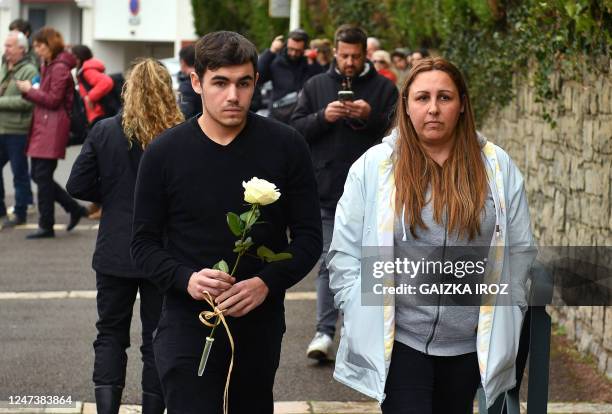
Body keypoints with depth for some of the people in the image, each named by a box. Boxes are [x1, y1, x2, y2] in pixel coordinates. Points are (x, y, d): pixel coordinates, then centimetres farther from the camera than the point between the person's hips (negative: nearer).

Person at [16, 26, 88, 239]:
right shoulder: (47, 66, 18)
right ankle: (74, 209, 18)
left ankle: (46, 225, 1)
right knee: (38, 175, 10)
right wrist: (30, 91, 3)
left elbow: (53, 100, -16)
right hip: (42, 126, 10)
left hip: (52, 128, -10)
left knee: (42, 176, -6)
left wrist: (29, 91, -8)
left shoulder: (59, 68, -12)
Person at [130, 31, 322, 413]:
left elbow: (308, 236, 0)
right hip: (188, 325, -1)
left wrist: (267, 283, -17)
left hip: (261, 326, 2)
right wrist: (186, 279, -18)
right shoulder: (164, 153, -3)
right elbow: (145, 244, 2)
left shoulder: (286, 146, -3)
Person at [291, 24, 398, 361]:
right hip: (327, 191, 1)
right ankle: (324, 332, 0)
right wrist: (323, 117, -12)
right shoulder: (316, 86, 10)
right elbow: (295, 129, 6)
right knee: (330, 262, 0)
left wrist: (371, 117, -18)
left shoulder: (383, 88, 5)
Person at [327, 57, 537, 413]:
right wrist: (361, 315, -4)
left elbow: (520, 251, 7)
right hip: (398, 340, -2)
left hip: (471, 342, 2)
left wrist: (507, 315, 5)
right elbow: (345, 253, 0)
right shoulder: (373, 166, -3)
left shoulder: (497, 167, 1)